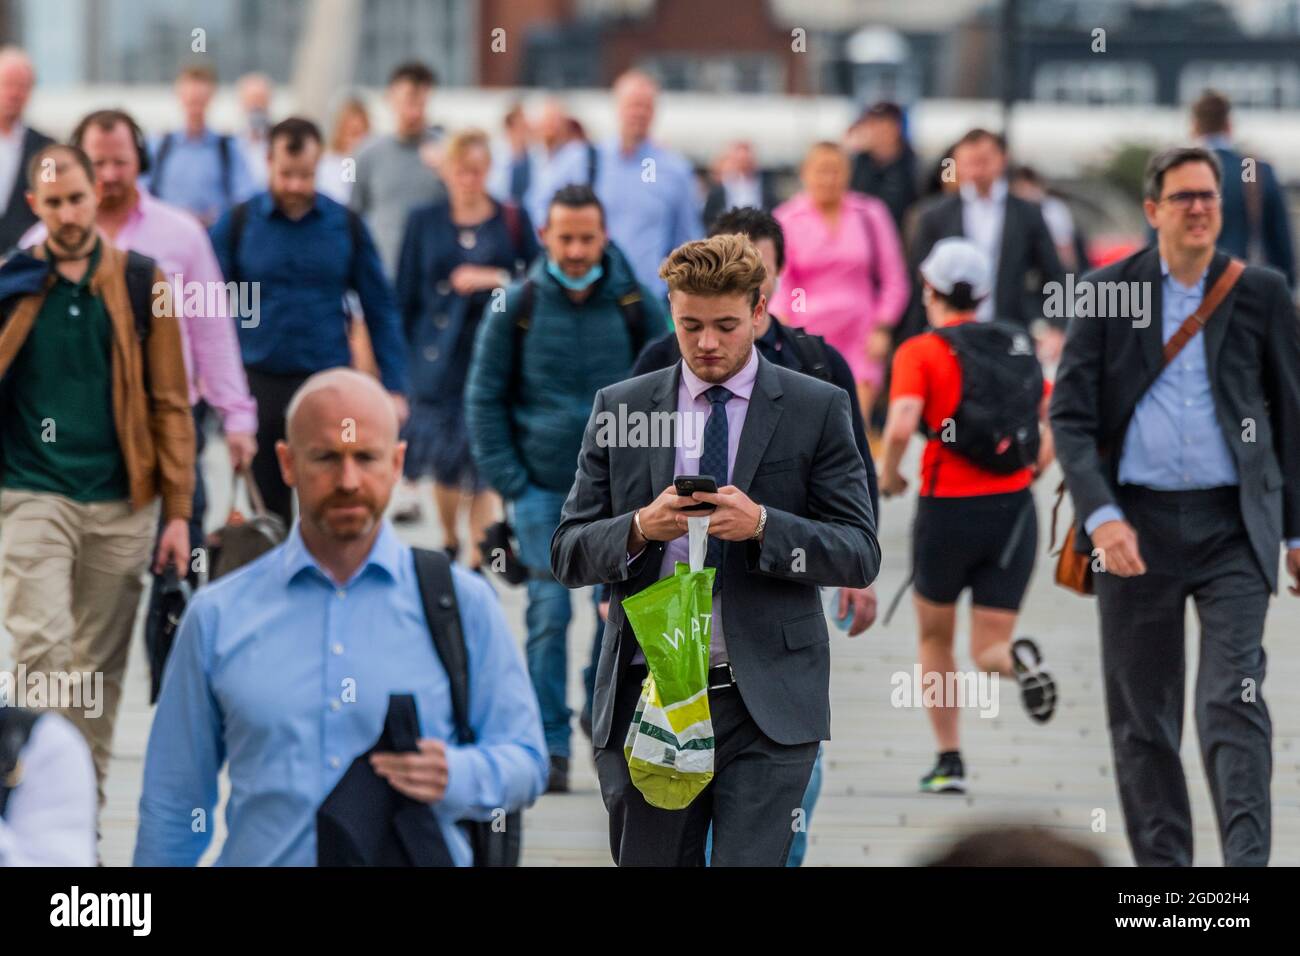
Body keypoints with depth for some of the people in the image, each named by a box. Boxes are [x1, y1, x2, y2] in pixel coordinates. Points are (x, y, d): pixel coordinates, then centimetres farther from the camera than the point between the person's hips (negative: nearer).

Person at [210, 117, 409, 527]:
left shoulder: (345, 225, 2)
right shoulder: (238, 224, 0)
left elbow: (380, 309, 6)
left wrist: (394, 386, 2)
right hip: (259, 383, 1)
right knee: (267, 512, 9)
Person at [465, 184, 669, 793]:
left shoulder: (637, 307, 2)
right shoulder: (516, 308, 0)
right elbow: (485, 398, 5)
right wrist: (509, 482, -3)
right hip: (543, 487, -1)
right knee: (549, 613, -7)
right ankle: (550, 745, -3)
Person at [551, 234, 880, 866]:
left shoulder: (816, 409, 2)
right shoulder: (620, 409, 8)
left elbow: (860, 555, -2)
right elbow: (568, 555, 7)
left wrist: (761, 525, -19)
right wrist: (639, 528, -14)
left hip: (767, 703, -2)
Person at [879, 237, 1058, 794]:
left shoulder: (921, 352, -5)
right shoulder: (1017, 348, 10)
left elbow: (901, 426, -20)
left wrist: (888, 475, -2)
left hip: (948, 510, -3)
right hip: (1015, 509, 3)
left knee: (935, 639, 20)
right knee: (987, 651, 7)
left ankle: (949, 762, 17)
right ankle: (1017, 659, -29)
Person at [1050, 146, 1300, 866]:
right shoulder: (1106, 293, 3)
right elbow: (1070, 415, -1)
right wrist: (1102, 518, -13)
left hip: (1233, 526, -1)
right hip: (1136, 524, 1)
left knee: (1233, 701, -12)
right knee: (1141, 718, 6)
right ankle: (1160, 865, 15)